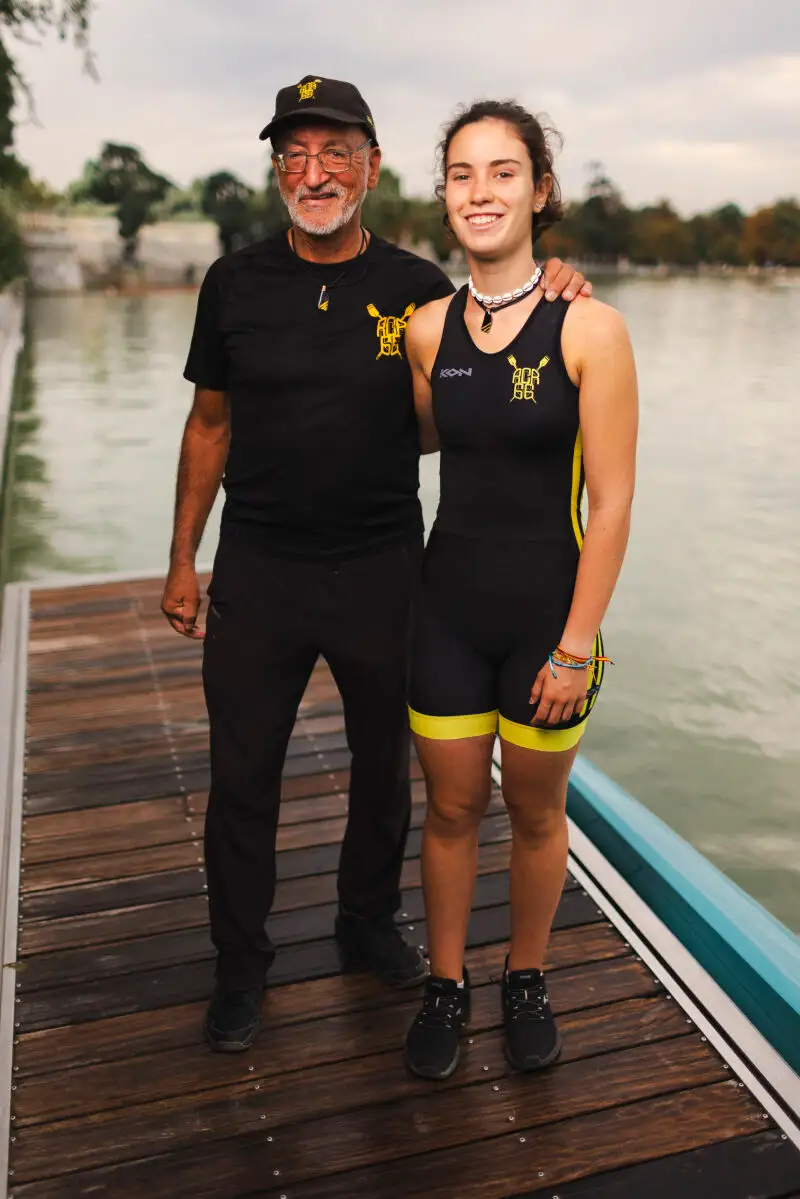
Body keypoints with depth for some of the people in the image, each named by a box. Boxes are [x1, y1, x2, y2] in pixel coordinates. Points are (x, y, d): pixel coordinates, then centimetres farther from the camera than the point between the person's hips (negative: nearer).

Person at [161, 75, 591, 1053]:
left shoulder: (420, 291, -2)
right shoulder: (234, 284, 0)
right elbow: (209, 425, 7)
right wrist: (183, 559, 6)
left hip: (382, 570, 1)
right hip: (257, 571, 0)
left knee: (384, 767, 16)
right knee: (242, 778, 8)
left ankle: (368, 923, 41)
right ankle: (240, 962, 30)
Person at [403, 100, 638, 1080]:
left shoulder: (590, 329, -12)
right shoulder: (428, 329, 0)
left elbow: (610, 503, -12)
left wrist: (577, 646, -13)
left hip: (548, 612, -3)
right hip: (449, 607, 3)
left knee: (536, 812, 15)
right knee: (451, 808, 14)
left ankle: (525, 979, 39)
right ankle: (445, 984, 36)